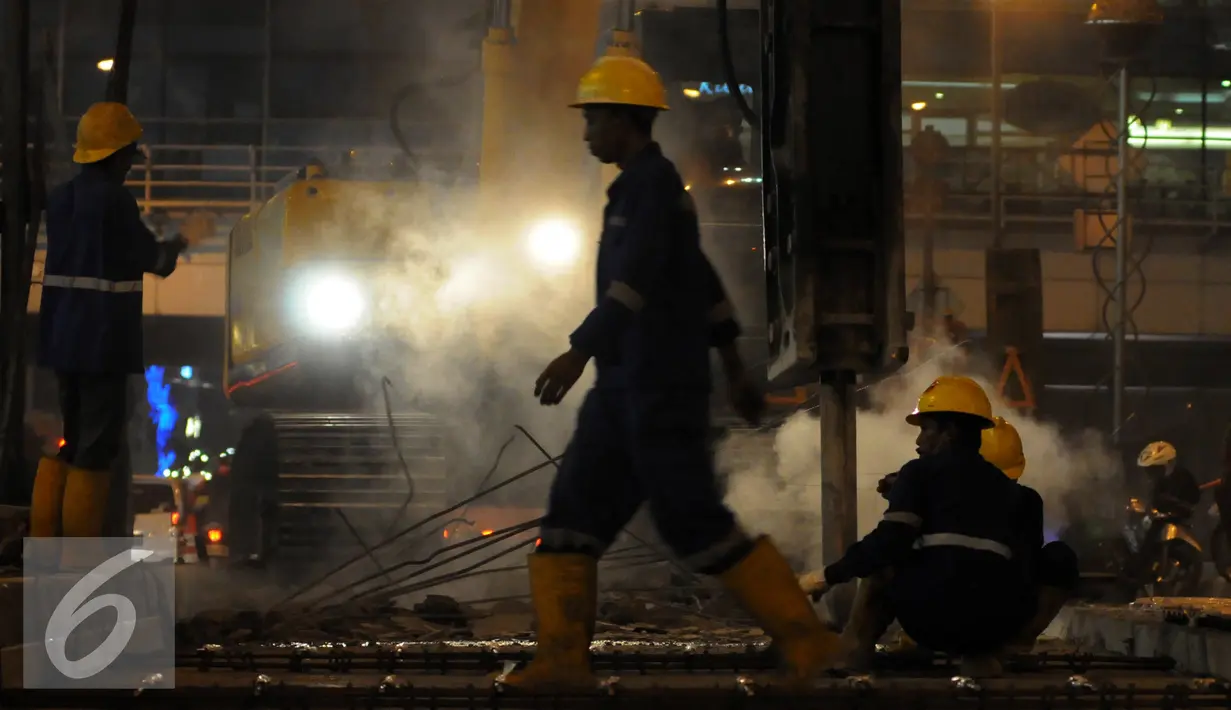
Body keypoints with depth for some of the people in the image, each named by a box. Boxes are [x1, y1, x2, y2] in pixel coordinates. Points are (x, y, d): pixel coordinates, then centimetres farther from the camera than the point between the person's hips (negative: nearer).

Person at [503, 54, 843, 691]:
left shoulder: (653, 184, -13)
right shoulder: (643, 186, 19)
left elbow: (637, 277, -27)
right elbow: (698, 274, 28)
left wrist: (581, 350, -36)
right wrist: (729, 355, 34)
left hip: (662, 387, -10)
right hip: (624, 387, 10)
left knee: (693, 520, -7)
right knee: (572, 511, 2)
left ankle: (806, 638, 1)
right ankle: (563, 657, -1)